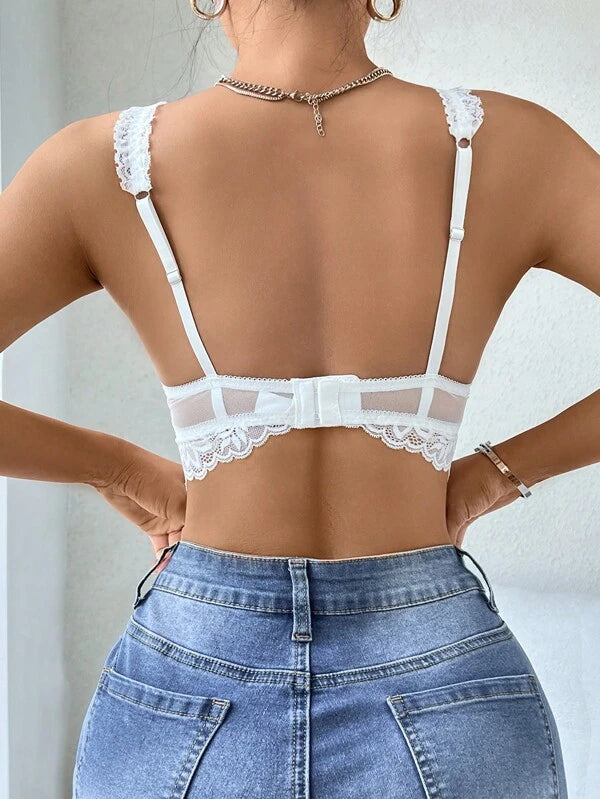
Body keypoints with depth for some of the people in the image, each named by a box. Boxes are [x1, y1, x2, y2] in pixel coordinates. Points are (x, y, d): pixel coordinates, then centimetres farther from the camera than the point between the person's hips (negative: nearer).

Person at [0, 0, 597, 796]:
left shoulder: (102, 163, -7)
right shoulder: (506, 143, -6)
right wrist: (500, 471, 1)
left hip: (187, 714, 1)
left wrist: (121, 467, 3)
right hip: (437, 694, 0)